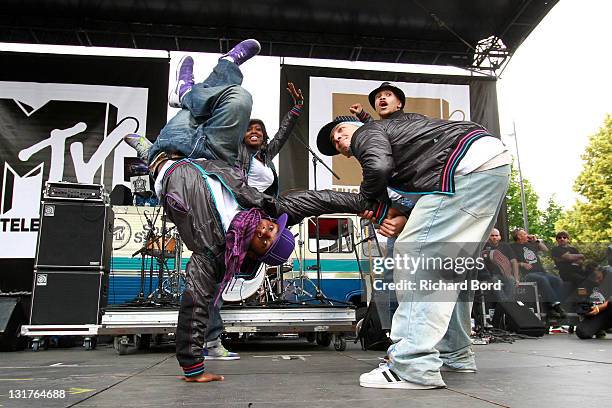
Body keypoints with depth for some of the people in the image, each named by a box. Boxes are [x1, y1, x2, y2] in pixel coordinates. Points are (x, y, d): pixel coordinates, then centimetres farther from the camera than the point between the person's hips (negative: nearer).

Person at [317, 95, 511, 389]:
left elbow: (378, 166, -18)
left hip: (469, 165, -10)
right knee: (452, 260, 16)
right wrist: (404, 219, 4)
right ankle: (454, 353, 25)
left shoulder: (366, 133, 7)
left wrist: (370, 198, 2)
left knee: (415, 252, -13)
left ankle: (414, 367, -17)